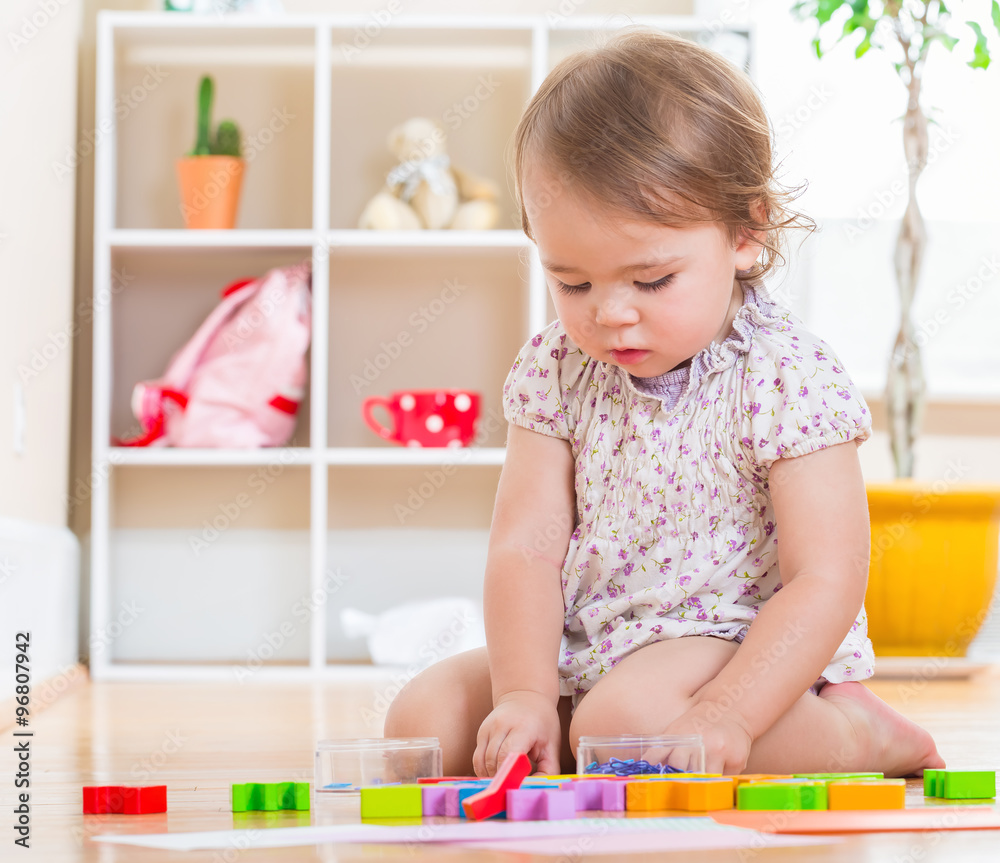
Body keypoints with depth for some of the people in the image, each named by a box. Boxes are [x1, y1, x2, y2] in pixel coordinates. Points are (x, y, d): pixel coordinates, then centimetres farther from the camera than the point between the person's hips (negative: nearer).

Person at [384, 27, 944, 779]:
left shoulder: (788, 379, -16)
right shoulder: (556, 372, 0)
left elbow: (825, 584, -19)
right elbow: (525, 548, -3)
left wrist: (720, 718, -31)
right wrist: (525, 695, -20)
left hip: (750, 651, -6)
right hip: (583, 649, 6)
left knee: (625, 718, -35)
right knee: (423, 715, -9)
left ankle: (857, 732, -9)